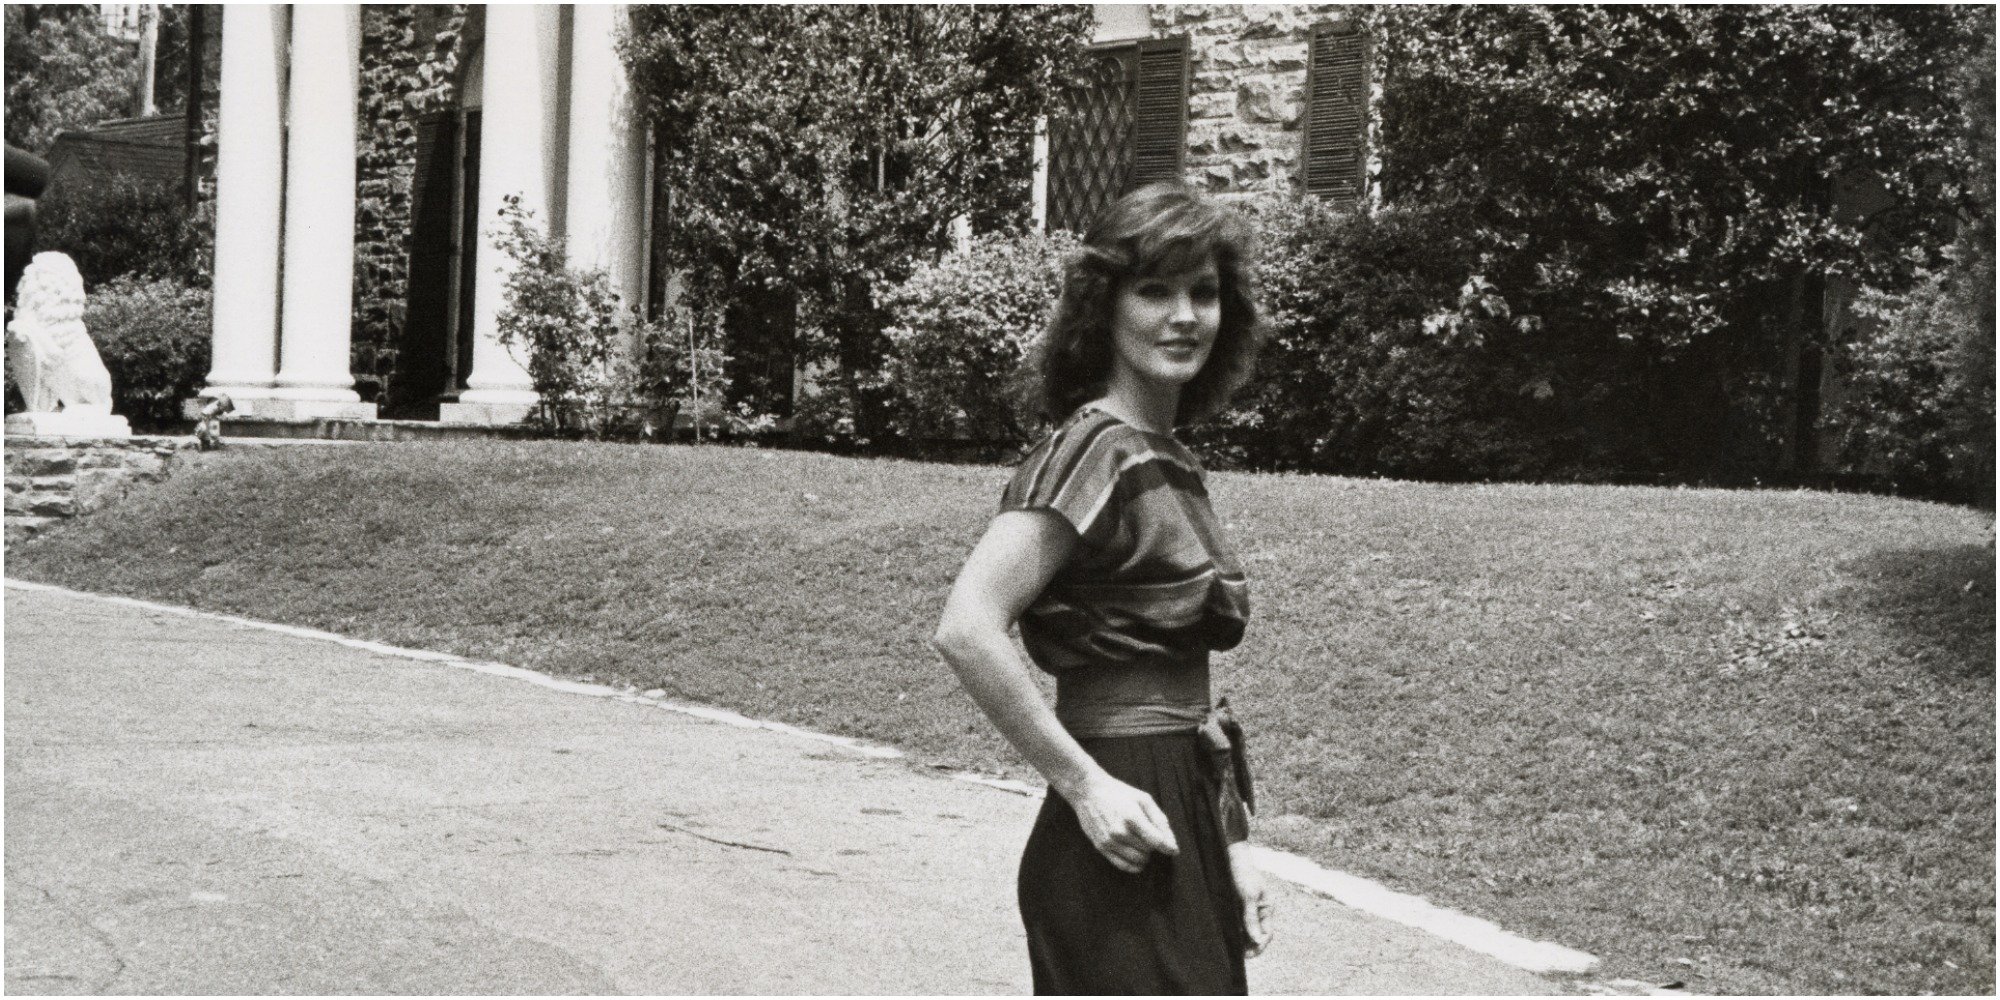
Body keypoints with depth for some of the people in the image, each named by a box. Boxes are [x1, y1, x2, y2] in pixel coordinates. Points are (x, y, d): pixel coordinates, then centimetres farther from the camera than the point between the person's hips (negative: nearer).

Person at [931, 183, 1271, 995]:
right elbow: (967, 630, -25)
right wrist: (1086, 785, -20)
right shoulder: (1097, 450, -14)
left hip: (1180, 836, 9)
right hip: (1124, 838, -9)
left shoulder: (1165, 464, 12)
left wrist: (1228, 851, 12)